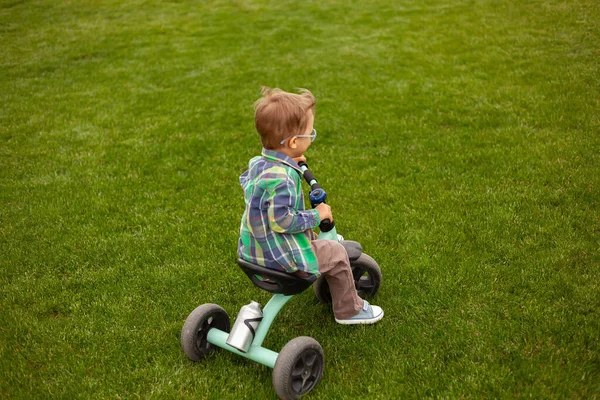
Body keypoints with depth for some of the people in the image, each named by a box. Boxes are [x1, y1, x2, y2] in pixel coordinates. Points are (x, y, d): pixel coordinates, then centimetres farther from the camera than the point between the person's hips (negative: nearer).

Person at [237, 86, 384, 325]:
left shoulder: (257, 163, -2)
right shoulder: (282, 180, -32)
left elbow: (245, 181, 19)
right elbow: (282, 221, -33)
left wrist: (289, 162, 15)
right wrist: (316, 215, -19)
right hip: (277, 254, -10)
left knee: (313, 235, 31)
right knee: (336, 254, 1)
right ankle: (349, 310, 20)